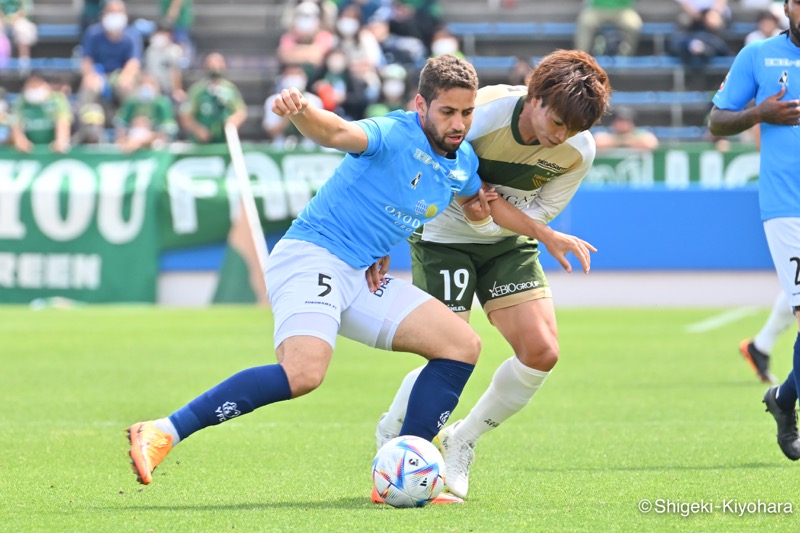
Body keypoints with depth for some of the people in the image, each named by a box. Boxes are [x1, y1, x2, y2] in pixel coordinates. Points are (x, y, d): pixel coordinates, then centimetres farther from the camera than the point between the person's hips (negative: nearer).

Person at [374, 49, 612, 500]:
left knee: (541, 351, -10)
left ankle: (461, 442, 13)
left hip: (507, 243, 5)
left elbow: (537, 215, -9)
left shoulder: (579, 151, -18)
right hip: (444, 238, -5)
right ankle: (390, 437, 18)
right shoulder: (483, 114, -30)